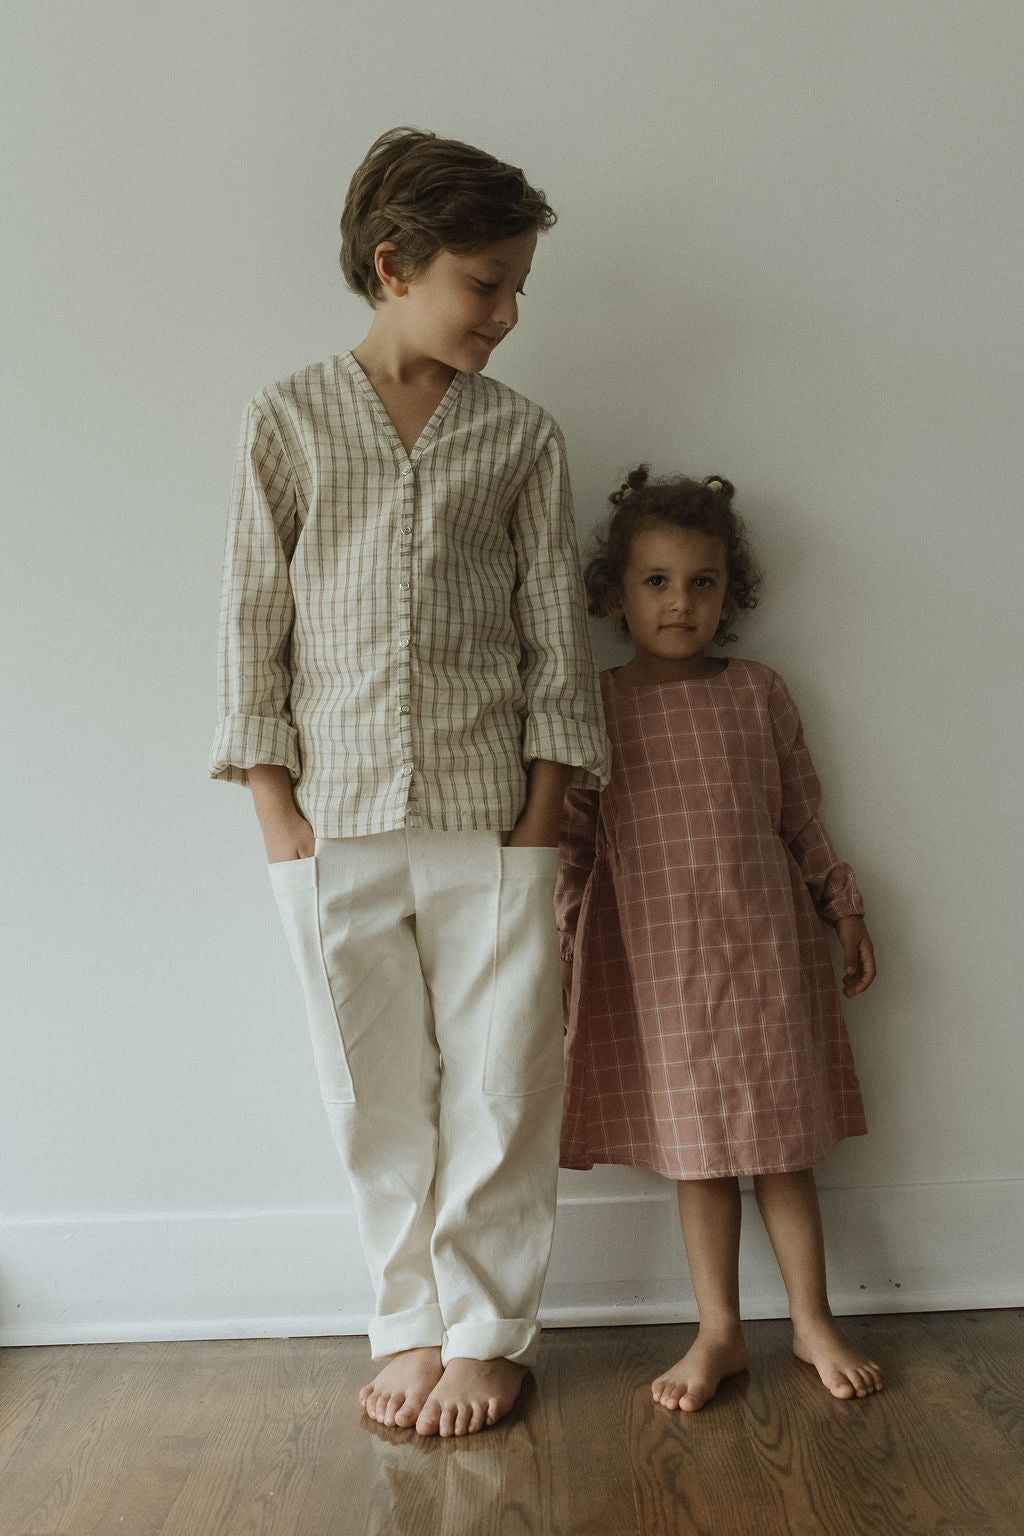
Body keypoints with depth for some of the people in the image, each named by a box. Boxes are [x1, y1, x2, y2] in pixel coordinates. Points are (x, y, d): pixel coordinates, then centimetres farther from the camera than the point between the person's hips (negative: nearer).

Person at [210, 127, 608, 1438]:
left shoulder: (522, 438, 6)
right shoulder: (287, 422, 4)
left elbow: (555, 637, 5)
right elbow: (252, 626, 3)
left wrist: (542, 814, -2)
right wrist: (277, 812, -3)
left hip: (490, 822, 1)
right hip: (334, 823, 0)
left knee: (499, 1094, 5)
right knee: (377, 1099, 9)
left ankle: (489, 1334, 23)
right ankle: (409, 1325, 26)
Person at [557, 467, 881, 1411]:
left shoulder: (758, 694, 4)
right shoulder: (594, 707, 0)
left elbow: (802, 819, 10)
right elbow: (572, 839, 3)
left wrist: (846, 912, 9)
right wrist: (558, 943, -1)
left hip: (765, 943, 1)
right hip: (659, 958, -1)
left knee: (783, 1136, 8)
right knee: (697, 1149, 8)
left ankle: (813, 1321, 24)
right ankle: (719, 1334, 21)